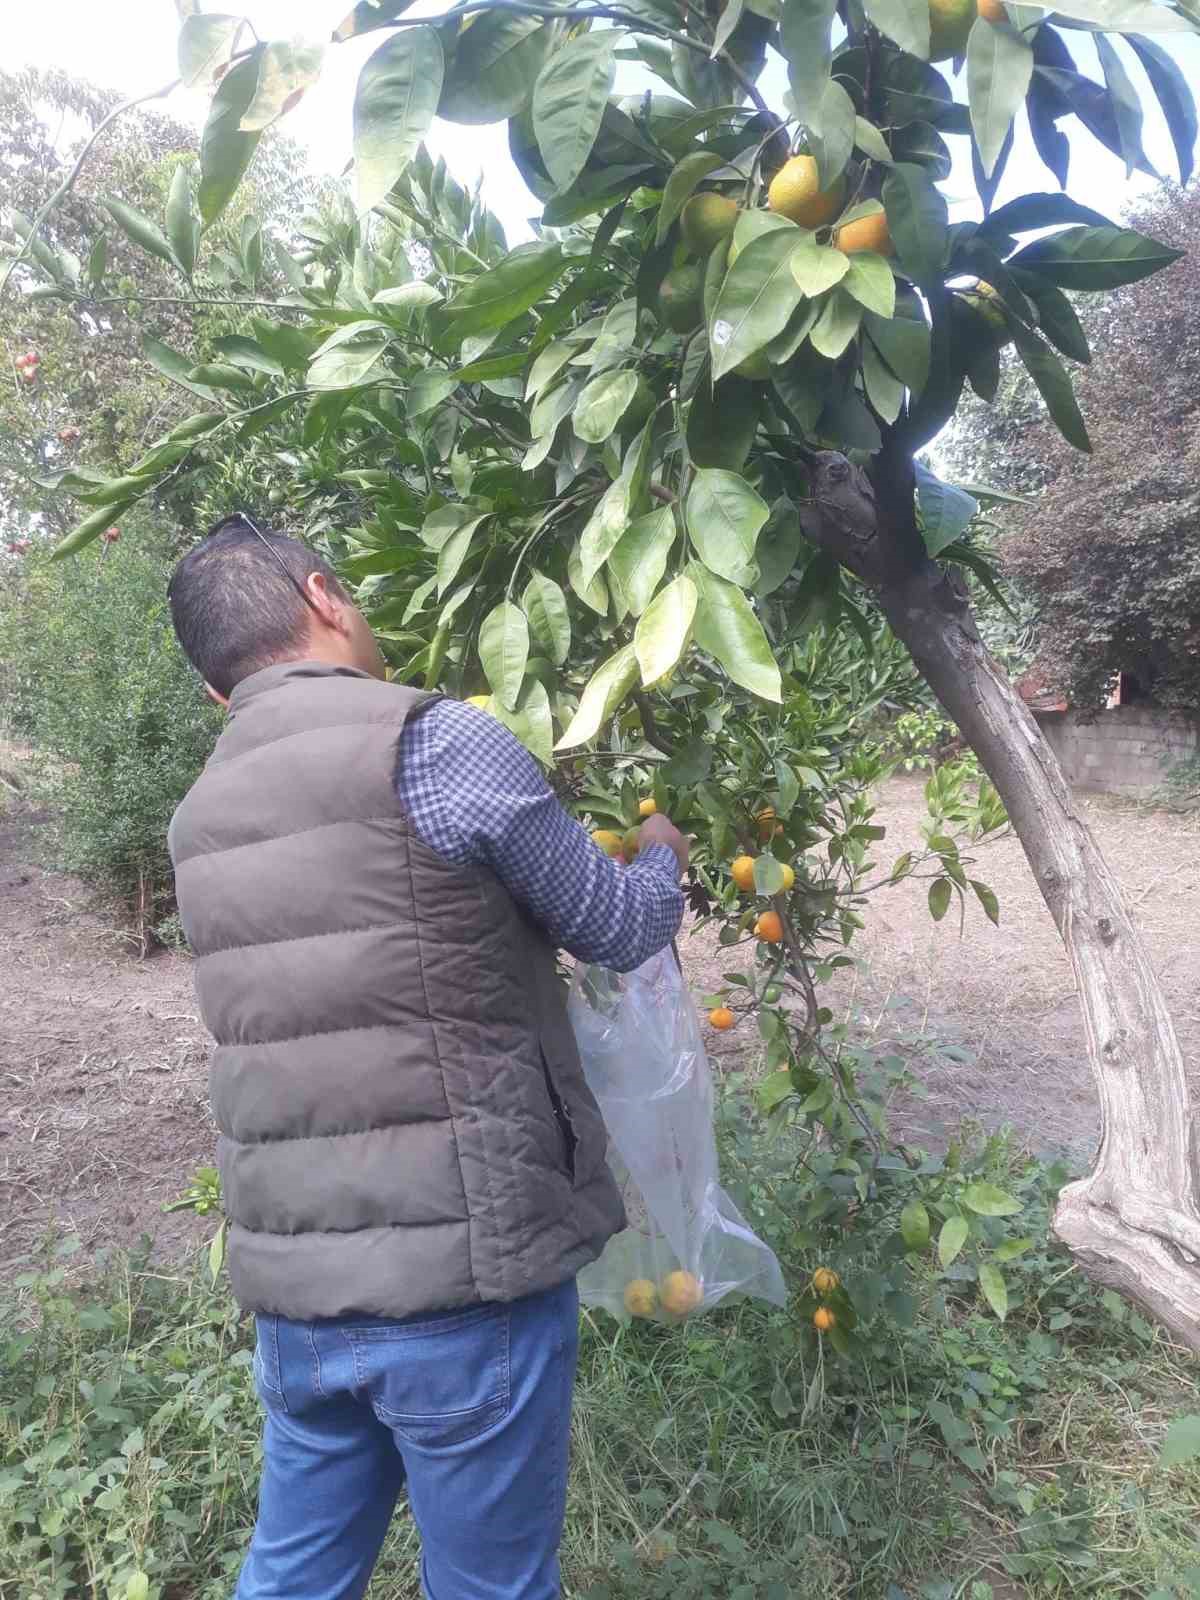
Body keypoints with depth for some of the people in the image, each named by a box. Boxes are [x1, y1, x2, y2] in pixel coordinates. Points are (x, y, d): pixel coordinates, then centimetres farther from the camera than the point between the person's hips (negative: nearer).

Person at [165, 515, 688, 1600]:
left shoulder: (202, 815, 8)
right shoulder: (438, 742, -15)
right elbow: (621, 930, -4)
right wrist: (662, 859, 19)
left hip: (290, 1288, 6)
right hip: (462, 1278, -6)